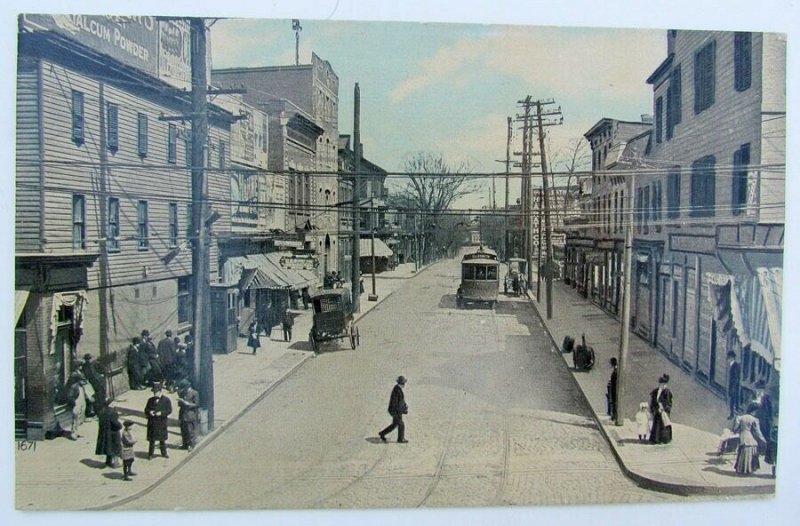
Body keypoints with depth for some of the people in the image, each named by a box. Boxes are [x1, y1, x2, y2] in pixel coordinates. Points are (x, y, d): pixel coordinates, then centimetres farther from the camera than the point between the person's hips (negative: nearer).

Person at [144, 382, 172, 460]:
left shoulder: (166, 400, -4)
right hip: (152, 423, 1)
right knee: (152, 439, 4)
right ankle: (150, 454, 15)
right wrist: (149, 412, -14)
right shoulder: (150, 400, 3)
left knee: (162, 439, 11)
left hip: (162, 422, -1)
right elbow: (146, 409, 8)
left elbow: (169, 410, -7)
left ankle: (164, 453, 25)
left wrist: (161, 413, -21)